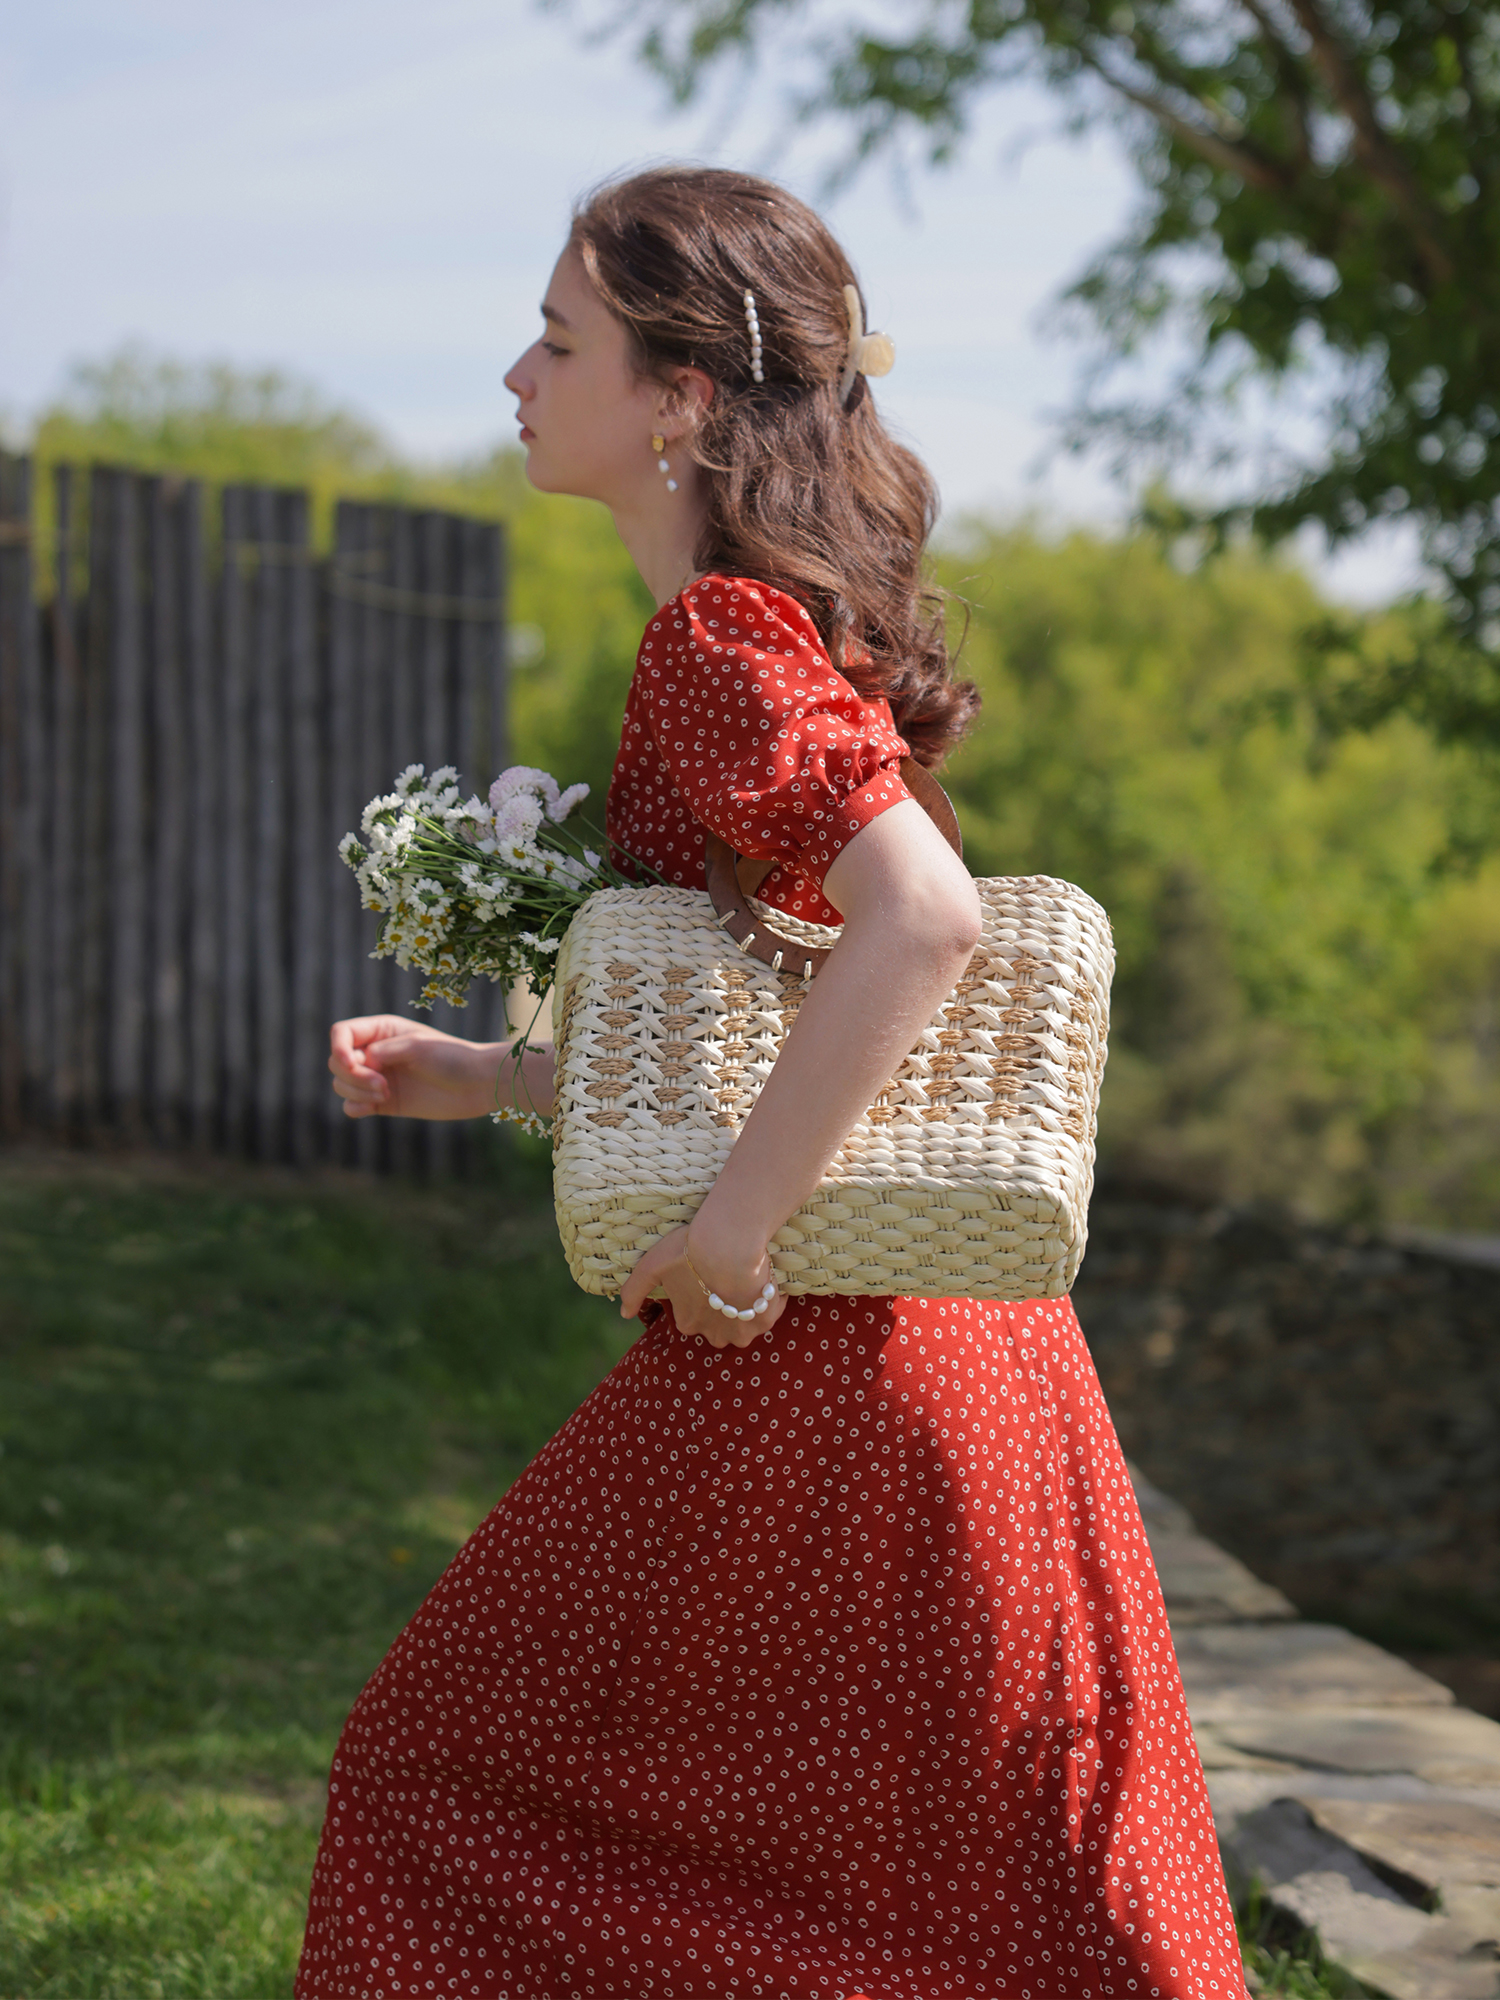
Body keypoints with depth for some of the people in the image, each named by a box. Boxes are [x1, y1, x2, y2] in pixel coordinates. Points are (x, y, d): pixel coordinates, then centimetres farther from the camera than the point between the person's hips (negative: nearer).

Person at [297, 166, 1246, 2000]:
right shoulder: (795, 628, 15)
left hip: (812, 1354, -9)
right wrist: (489, 1077, 17)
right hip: (944, 1332, 9)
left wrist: (739, 1217, -25)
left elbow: (924, 920, -29)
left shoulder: (716, 643, -15)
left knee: (468, 1774, 6)